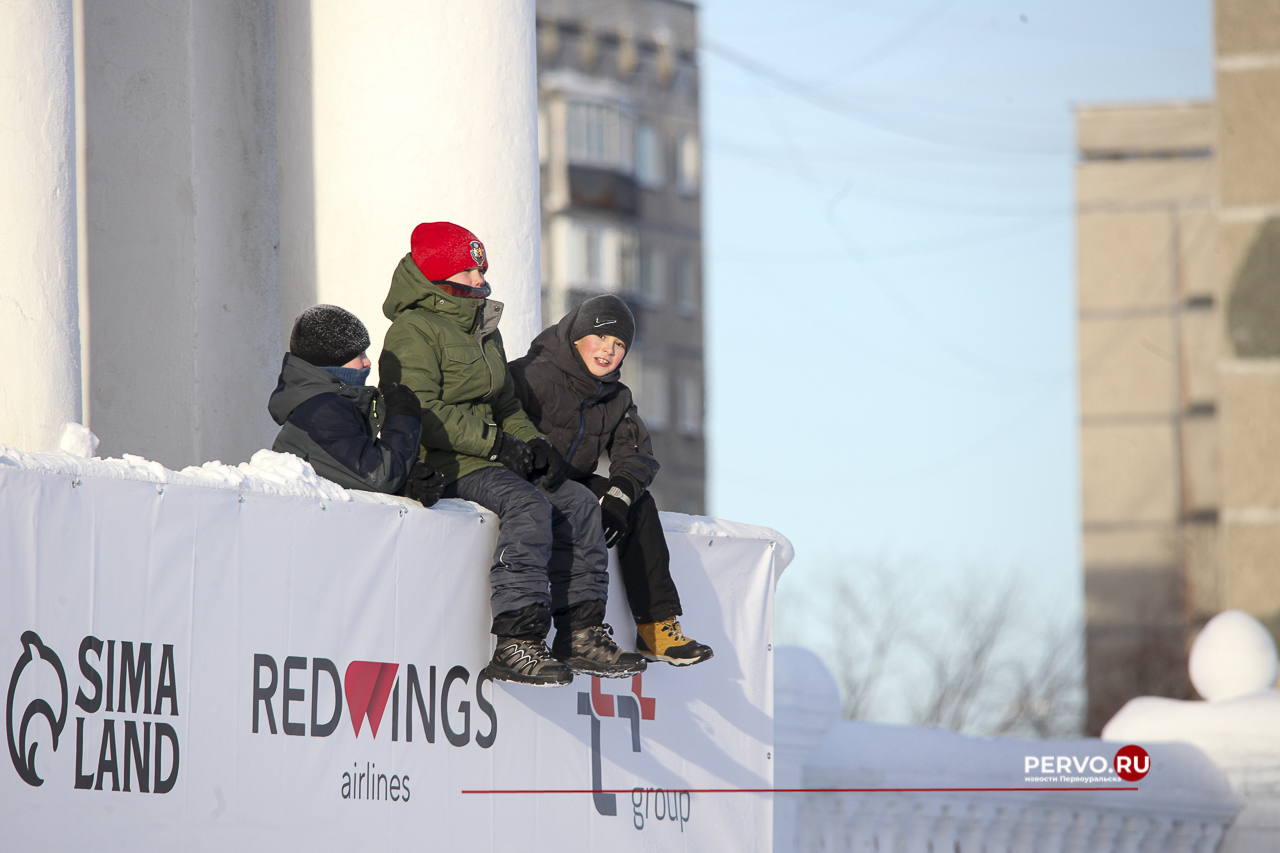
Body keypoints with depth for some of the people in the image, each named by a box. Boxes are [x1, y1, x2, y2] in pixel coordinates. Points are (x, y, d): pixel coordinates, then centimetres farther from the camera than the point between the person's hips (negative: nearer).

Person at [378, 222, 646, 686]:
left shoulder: (484, 330, 23)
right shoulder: (414, 331, -8)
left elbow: (504, 404, 26)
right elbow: (421, 412, -19)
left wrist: (531, 442, 3)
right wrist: (496, 442, -21)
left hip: (486, 458, 9)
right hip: (439, 464, -9)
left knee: (577, 500, -4)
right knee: (528, 505, -30)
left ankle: (581, 634, -6)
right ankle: (516, 643, -38)